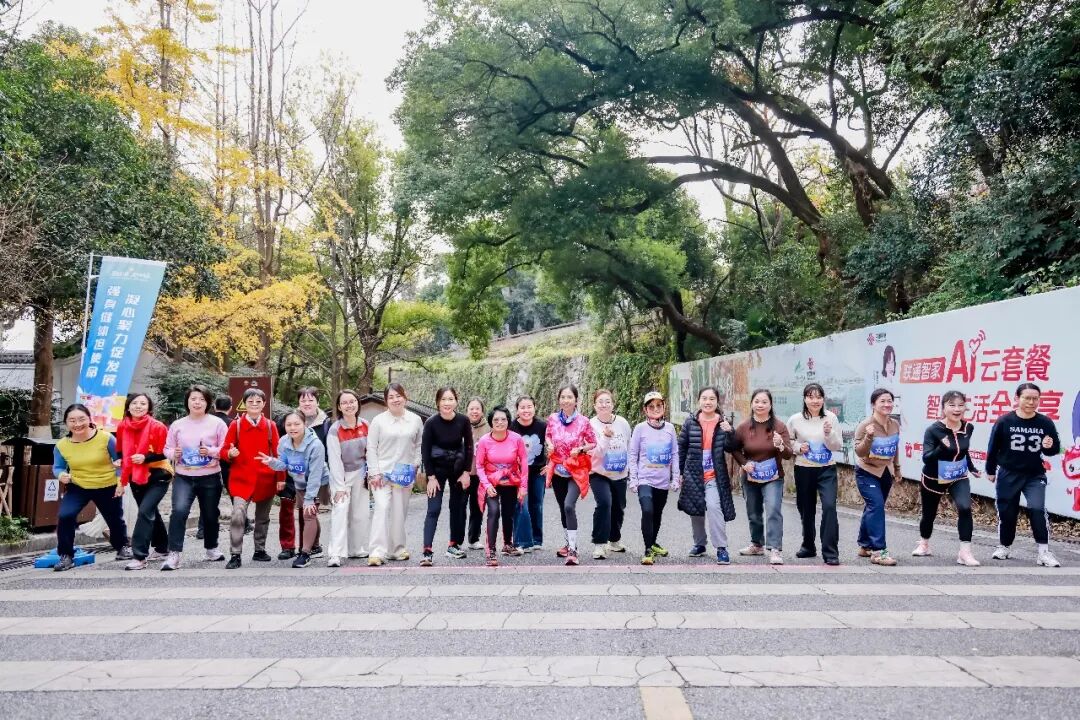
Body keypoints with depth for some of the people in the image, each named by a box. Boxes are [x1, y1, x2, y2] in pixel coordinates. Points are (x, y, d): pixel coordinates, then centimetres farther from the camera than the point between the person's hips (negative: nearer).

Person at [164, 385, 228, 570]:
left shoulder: (217, 423, -2)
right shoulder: (177, 425, 5)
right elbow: (167, 448, 13)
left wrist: (211, 451, -19)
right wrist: (174, 453, -9)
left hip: (210, 478, 0)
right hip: (183, 477, 1)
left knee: (210, 515, 13)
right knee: (179, 510, -20)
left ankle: (211, 548, 36)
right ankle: (174, 553, -15)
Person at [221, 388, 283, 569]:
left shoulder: (270, 426, 3)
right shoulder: (236, 424, 0)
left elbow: (277, 453, 3)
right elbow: (224, 449, 2)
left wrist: (280, 478, 0)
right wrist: (230, 453, -22)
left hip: (266, 480, 2)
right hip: (242, 479, -2)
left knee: (263, 517, 13)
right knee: (238, 515, -16)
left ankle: (259, 550, 28)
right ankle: (235, 555, -8)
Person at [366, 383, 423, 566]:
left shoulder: (415, 420, 6)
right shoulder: (379, 420, -1)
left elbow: (419, 445, 13)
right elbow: (371, 448, -1)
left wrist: (414, 466, 2)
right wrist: (374, 473, -7)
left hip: (405, 475, 3)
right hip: (382, 473, -3)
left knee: (399, 512, 8)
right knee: (382, 508, -14)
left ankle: (397, 549, 21)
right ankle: (377, 551, -15)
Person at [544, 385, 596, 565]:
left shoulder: (583, 421, -11)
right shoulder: (553, 419, -2)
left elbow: (593, 443, 0)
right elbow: (547, 436, 14)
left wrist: (581, 449, -18)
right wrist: (549, 444, -7)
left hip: (576, 470, -4)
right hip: (558, 470, 4)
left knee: (569, 506, -22)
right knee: (563, 508, 15)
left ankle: (573, 549, -16)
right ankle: (569, 543, 34)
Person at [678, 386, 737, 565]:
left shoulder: (723, 423, 0)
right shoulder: (690, 422, 1)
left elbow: (730, 448, -1)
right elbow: (681, 448, 7)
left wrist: (730, 432, -19)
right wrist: (680, 472, 6)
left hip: (715, 475, -2)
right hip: (693, 474, 2)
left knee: (713, 506, -20)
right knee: (695, 511, 12)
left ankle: (721, 548, -13)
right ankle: (699, 544, 31)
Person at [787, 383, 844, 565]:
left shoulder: (831, 418, -4)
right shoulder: (795, 420, -5)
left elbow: (838, 446, -4)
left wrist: (829, 433, -21)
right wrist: (798, 447, -13)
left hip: (827, 470, -1)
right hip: (804, 470, 1)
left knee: (829, 506, -17)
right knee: (806, 509, 13)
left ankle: (830, 552, -9)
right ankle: (808, 546, 35)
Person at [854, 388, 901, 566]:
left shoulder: (895, 424, -1)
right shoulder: (865, 425, -19)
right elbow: (860, 453, -23)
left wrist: (897, 467, 23)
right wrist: (869, 437, -39)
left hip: (886, 472, 6)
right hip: (867, 472, -6)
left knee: (873, 508, 13)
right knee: (876, 506, -18)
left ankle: (865, 546, 25)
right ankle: (878, 550, -17)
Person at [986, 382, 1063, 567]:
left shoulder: (1045, 423, -7)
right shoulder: (1004, 421, -11)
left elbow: (1055, 449, 3)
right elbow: (993, 448, -1)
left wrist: (1050, 446, -21)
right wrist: (990, 471, 6)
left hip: (1035, 475, 0)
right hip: (1008, 474, 0)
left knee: (1037, 509, -16)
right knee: (1007, 512, 8)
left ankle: (1044, 552, -8)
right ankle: (1004, 547, 27)